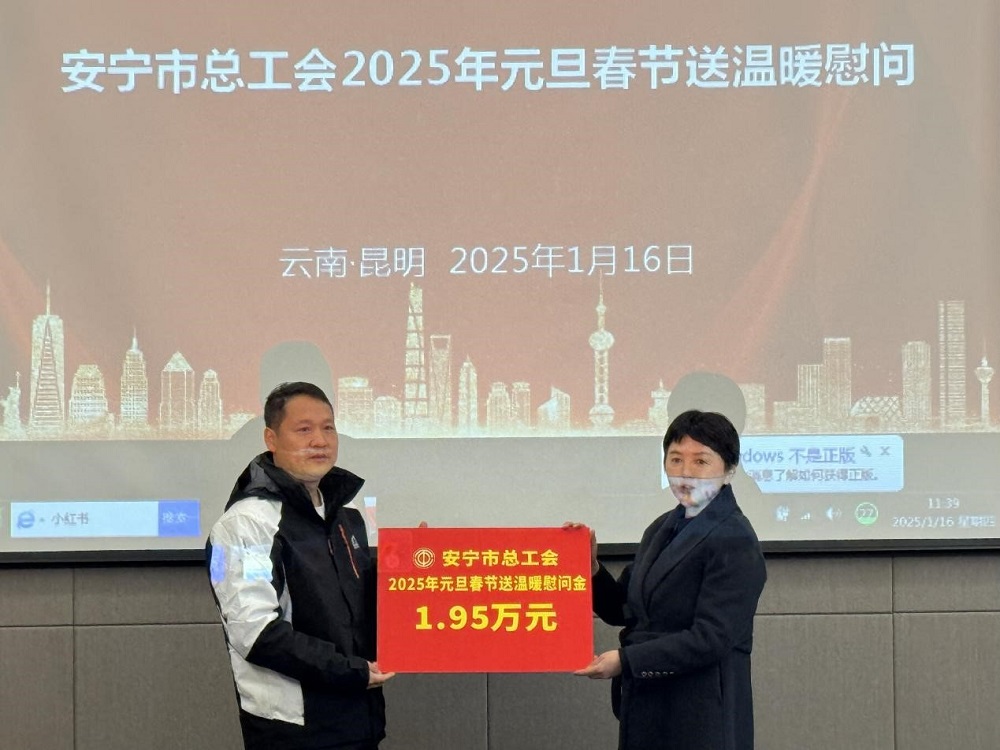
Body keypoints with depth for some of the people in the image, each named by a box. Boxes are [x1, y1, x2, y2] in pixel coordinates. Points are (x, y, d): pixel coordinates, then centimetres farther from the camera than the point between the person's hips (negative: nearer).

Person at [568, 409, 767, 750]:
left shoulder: (735, 542, -12)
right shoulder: (663, 528, 14)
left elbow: (711, 639, -19)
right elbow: (624, 610, 17)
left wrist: (625, 660, -21)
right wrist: (590, 566, 0)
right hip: (646, 709, 8)